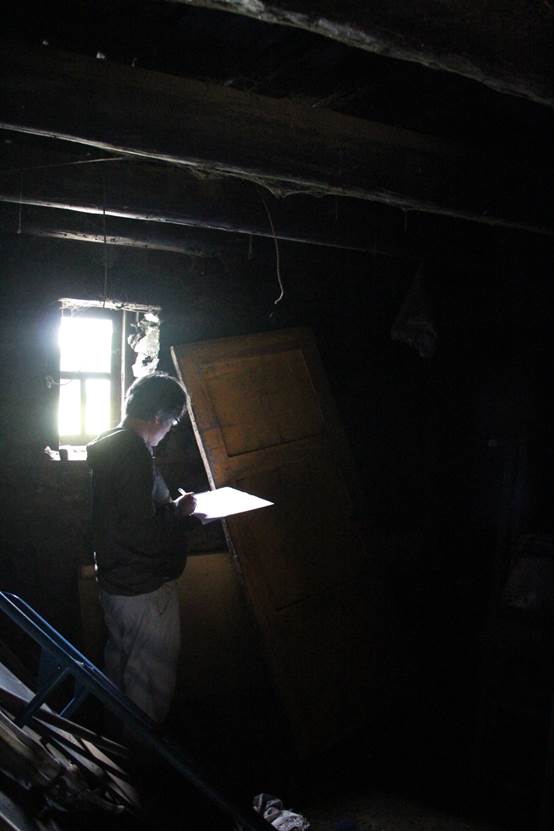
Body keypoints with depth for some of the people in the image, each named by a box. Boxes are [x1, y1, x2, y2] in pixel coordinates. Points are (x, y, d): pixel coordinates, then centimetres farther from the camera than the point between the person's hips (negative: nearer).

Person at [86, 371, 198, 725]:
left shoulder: (104, 444, 5)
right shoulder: (135, 454, -26)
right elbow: (143, 531, -30)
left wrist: (171, 507, 7)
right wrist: (180, 509, -14)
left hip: (114, 579, 11)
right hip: (144, 589, -10)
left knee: (120, 661, 26)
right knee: (153, 678, 7)